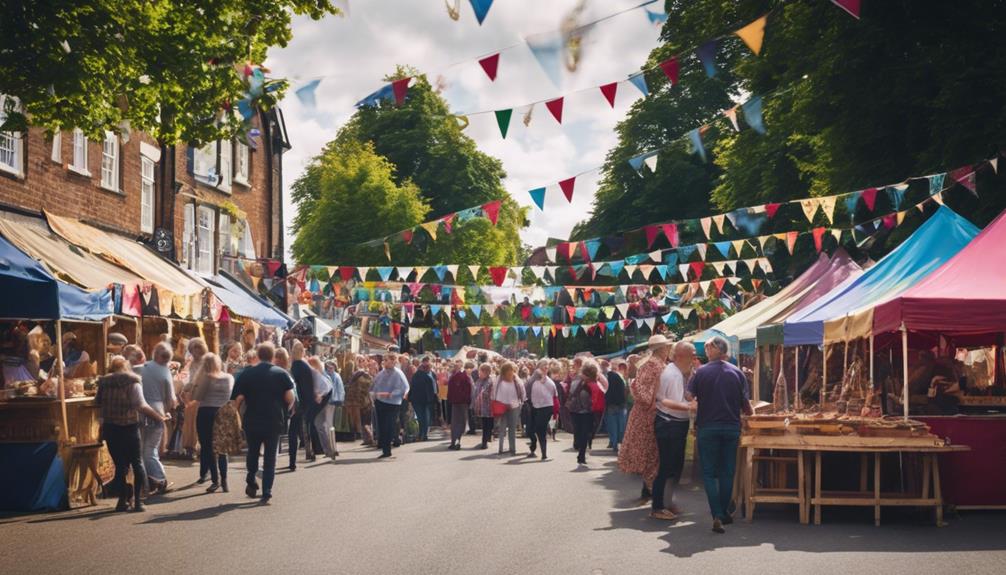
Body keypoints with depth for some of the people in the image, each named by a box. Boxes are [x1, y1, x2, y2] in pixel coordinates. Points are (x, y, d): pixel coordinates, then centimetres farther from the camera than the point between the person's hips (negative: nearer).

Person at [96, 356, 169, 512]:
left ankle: (123, 500, 6)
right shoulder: (132, 383, -6)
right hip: (129, 427, -2)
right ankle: (137, 500, 1)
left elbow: (97, 403, 4)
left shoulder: (104, 383, 5)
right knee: (137, 463, 8)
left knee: (120, 464, 9)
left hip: (110, 428, 2)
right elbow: (141, 406, -15)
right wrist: (160, 417, -11)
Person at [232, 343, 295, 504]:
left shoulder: (247, 373, -1)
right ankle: (267, 491, 1)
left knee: (252, 452, 22)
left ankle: (251, 482, 21)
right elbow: (290, 397, -8)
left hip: (252, 421, 1)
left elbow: (238, 398, -9)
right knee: (270, 456, 6)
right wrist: (285, 411, 10)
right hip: (274, 422, -1)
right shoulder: (281, 373, -2)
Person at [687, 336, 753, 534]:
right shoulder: (737, 373, 0)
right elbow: (745, 405, 0)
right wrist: (751, 412, 23)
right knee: (727, 472, 13)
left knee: (709, 473, 3)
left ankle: (717, 516, -11)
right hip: (732, 427, 2)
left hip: (707, 427, -2)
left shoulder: (701, 372, -5)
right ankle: (724, 513, 20)